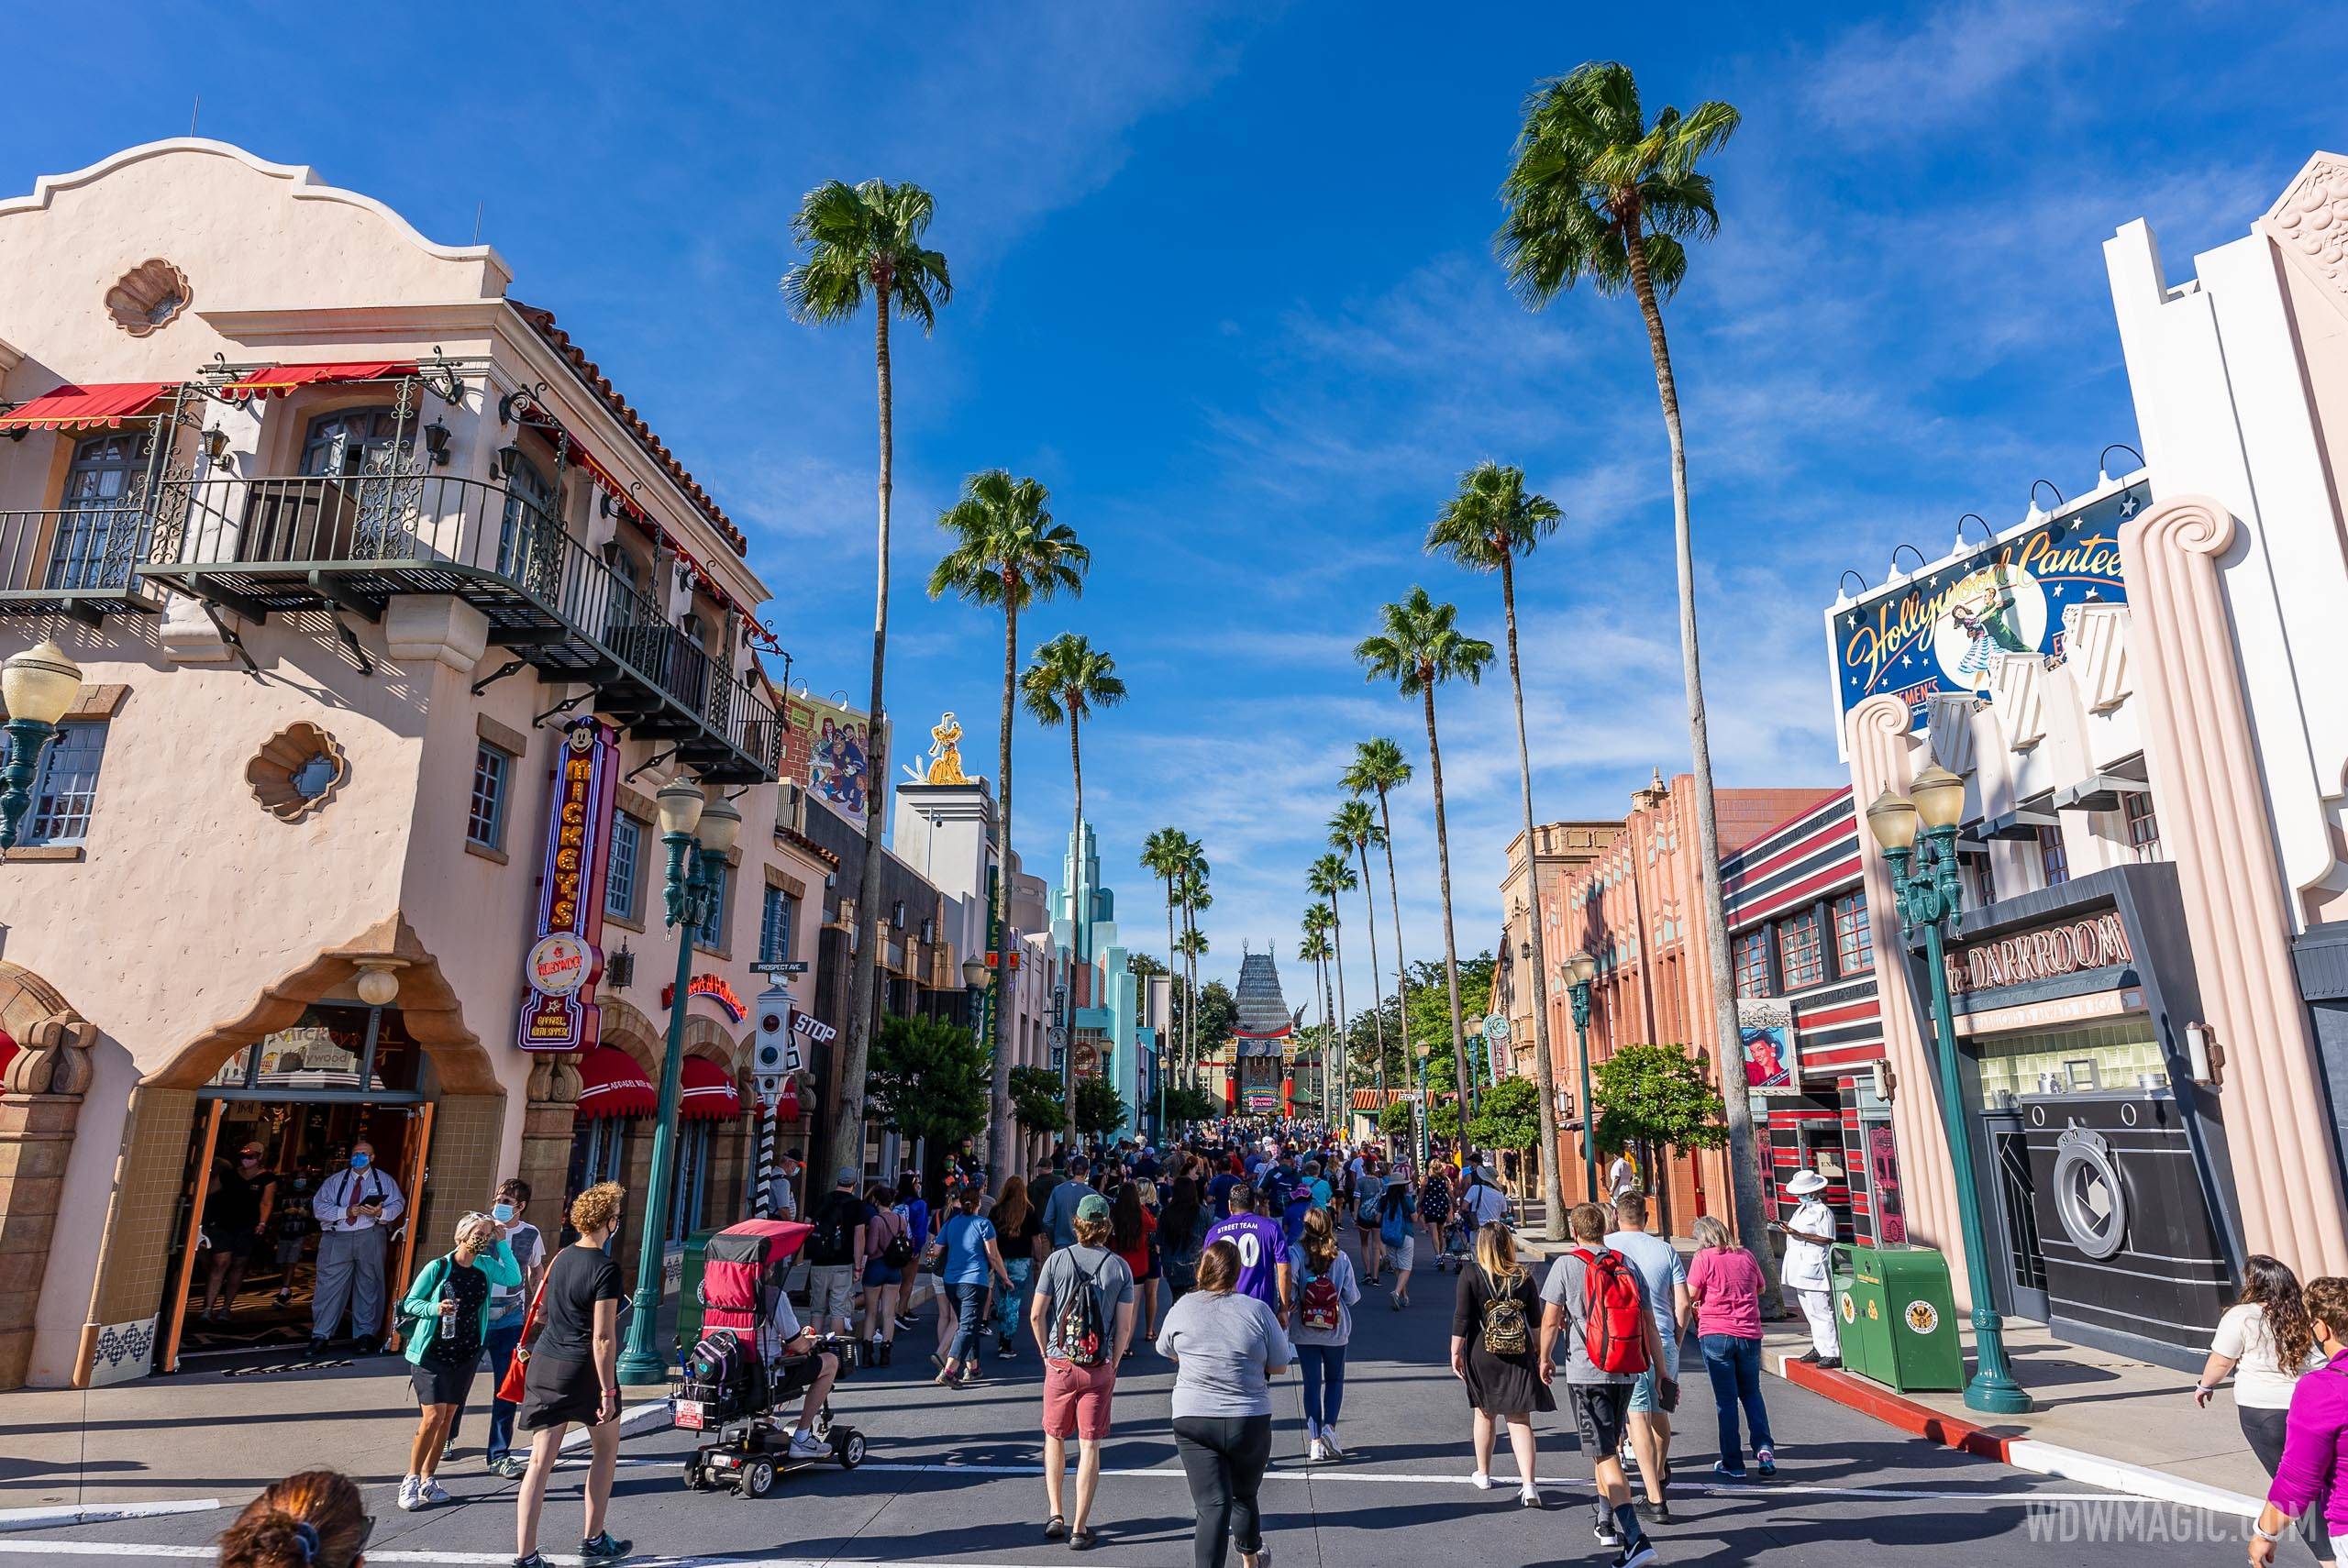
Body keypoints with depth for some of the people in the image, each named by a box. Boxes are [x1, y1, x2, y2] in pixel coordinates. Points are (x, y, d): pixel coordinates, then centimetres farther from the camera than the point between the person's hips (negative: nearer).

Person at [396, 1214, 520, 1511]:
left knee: (448, 1416, 10)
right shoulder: (437, 1268, -10)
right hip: (431, 1353, -5)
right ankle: (411, 1480, 4)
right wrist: (435, 1308, -23)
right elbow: (410, 1302, -4)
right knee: (434, 1415, -13)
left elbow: (514, 1279, -11)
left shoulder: (486, 1266, 2)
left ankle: (427, 1480, 22)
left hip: (466, 1355, 5)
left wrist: (502, 1243, -13)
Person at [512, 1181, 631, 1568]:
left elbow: (541, 1315, 17)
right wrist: (608, 1392, -14)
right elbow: (603, 1338, -19)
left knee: (540, 1461, 5)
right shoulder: (605, 1268, -17)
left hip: (545, 1363, 6)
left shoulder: (561, 1258, 4)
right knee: (606, 1450, 17)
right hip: (584, 1370, -5)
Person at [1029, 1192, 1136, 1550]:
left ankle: (1055, 1515, 18)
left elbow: (1036, 1315, -5)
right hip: (1100, 1369, 0)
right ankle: (1079, 1528, 10)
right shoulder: (1119, 1267, -5)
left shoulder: (1057, 1259, -6)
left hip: (1059, 1365, 0)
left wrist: (1046, 1353, 9)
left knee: (1054, 1438, 19)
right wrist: (1112, 1364, 9)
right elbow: (1125, 1326, -4)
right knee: (1089, 1445, 7)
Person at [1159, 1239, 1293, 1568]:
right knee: (1244, 1496, 23)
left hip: (1193, 1420, -1)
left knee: (1212, 1506, -2)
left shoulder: (1184, 1308, -4)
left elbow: (1167, 1352, 13)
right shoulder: (1258, 1310, -8)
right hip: (1250, 1420, 1)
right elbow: (1280, 1366, 1)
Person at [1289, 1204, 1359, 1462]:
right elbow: (1352, 1296, -1)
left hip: (1304, 1331, 0)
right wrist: (1348, 1287, 19)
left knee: (1312, 1383, 9)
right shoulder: (1341, 1257, -5)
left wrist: (1288, 1305, -15)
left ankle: (1315, 1442, 4)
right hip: (1335, 1331, 0)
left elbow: (1286, 1277, -27)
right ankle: (1329, 1427, 0)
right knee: (1335, 1380, 18)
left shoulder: (1296, 1253, -8)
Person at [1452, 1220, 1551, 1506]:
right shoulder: (1524, 1276, -2)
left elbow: (1461, 1318, -10)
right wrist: (1540, 1353, 17)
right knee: (1520, 1419, 4)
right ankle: (1528, 1485, -7)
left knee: (1486, 1414, 17)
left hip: (1482, 1355, -1)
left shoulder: (1470, 1275, -10)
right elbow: (1536, 1319, 5)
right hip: (1520, 1355, 1)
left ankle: (1482, 1474, 32)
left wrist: (1456, 1353, 0)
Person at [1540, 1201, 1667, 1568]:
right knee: (1610, 1446, 23)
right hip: (1626, 1373, 6)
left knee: (1605, 1455, -4)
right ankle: (1607, 1523, 34)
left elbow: (1550, 1321, -6)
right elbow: (1649, 1324, 4)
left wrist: (1545, 1359, 10)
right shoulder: (1627, 1265, 5)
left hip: (1586, 1373, -5)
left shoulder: (1567, 1265, -7)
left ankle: (1636, 1539, -15)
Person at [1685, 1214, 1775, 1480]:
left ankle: (1733, 1464, 7)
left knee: (1726, 1399, 4)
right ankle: (1764, 1448, 5)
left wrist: (1702, 1303, 10)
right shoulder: (1746, 1256, 5)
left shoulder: (1704, 1258, -8)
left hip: (1715, 1335, -4)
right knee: (1751, 1393, 21)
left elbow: (1689, 1297, -11)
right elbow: (1760, 1289, 20)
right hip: (1749, 1335, 4)